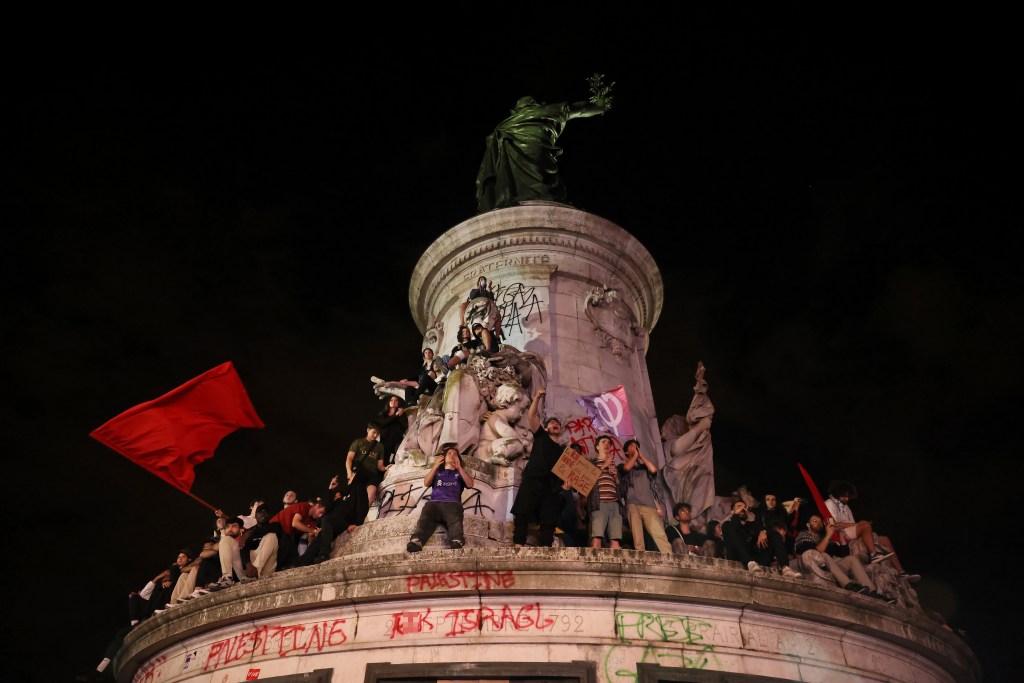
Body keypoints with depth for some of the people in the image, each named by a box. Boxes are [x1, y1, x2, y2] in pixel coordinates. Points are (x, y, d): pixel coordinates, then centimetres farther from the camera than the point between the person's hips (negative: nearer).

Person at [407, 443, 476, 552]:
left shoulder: (459, 473, 32)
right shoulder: (437, 472, 35)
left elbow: (470, 484, 12)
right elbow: (426, 483, 16)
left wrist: (459, 468, 5)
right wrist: (435, 466, 8)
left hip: (452, 503, -1)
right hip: (434, 503, 1)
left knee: (455, 522, -37)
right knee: (424, 520, -34)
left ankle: (457, 542, -63)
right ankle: (416, 541, -58)